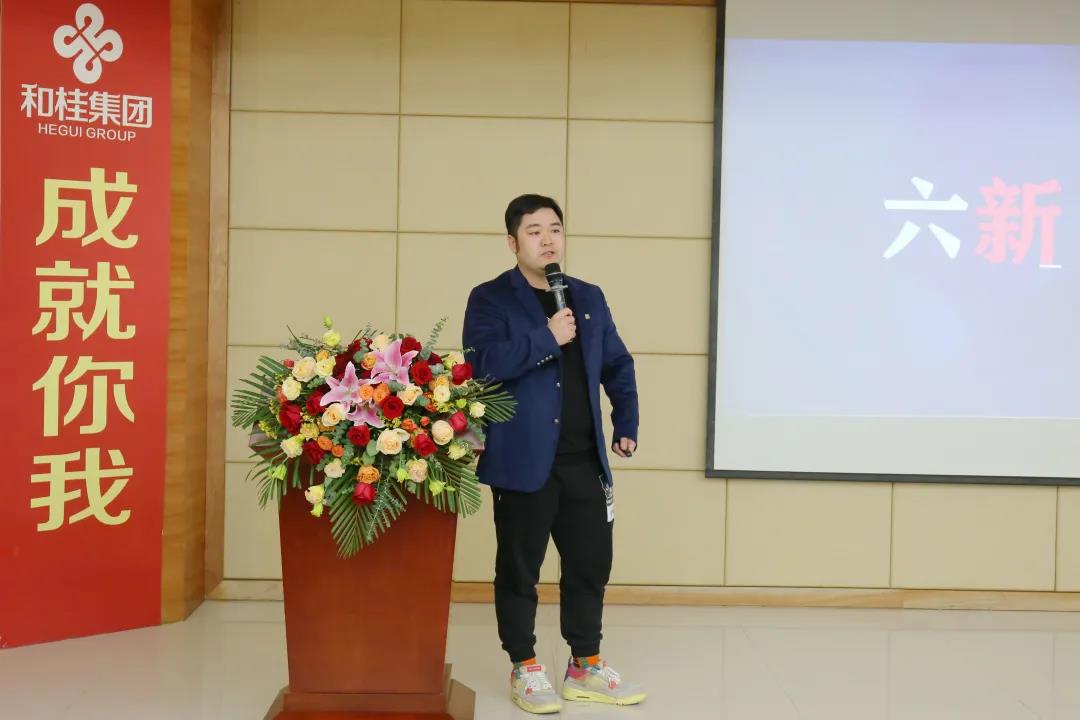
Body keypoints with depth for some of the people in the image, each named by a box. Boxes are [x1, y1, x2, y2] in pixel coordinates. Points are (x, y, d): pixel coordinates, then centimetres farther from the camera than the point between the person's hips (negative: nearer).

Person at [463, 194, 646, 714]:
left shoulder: (589, 298, 14)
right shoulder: (490, 299, -3)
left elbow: (618, 364, 19)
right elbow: (482, 363, -20)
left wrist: (627, 425, 11)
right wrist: (546, 338, -18)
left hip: (585, 460, 5)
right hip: (524, 460, -5)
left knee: (591, 562, 11)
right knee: (519, 569, 5)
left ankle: (586, 667, 26)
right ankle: (525, 670, 19)